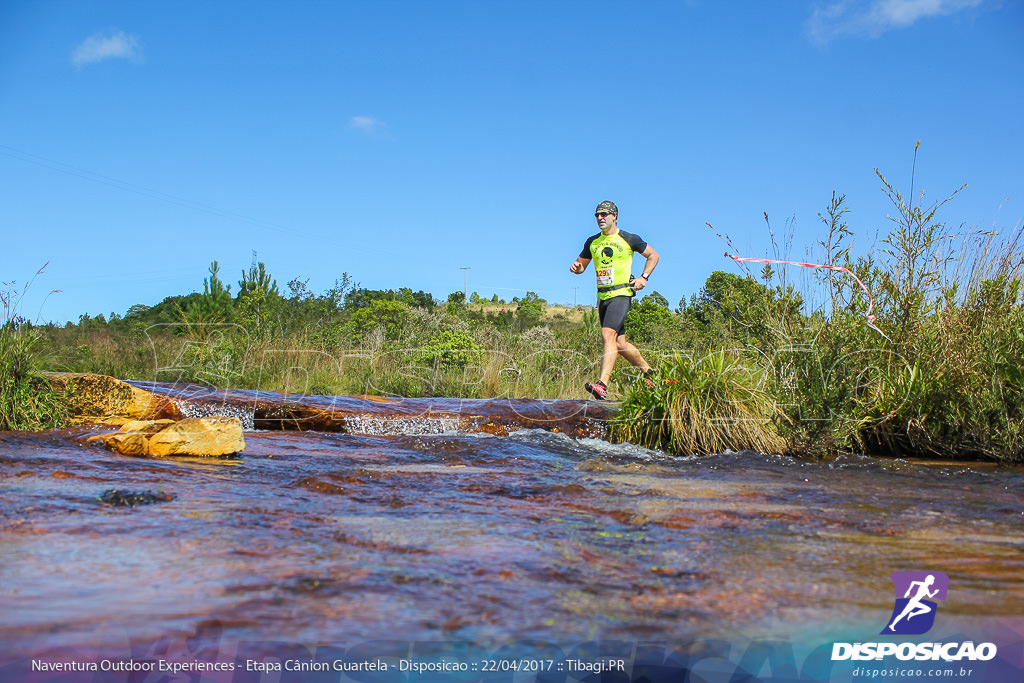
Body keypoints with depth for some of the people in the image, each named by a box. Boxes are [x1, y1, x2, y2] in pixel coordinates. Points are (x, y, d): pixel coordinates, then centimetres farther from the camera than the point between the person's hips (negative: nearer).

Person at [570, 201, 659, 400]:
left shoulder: (629, 239, -2)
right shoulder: (592, 242, 11)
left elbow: (653, 255, 9)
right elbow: (581, 263, 21)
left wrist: (644, 277, -4)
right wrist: (576, 266, -3)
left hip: (621, 294, -6)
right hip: (602, 297, 6)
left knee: (608, 334, -23)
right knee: (619, 343, 10)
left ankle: (602, 385, -31)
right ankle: (649, 371, 31)